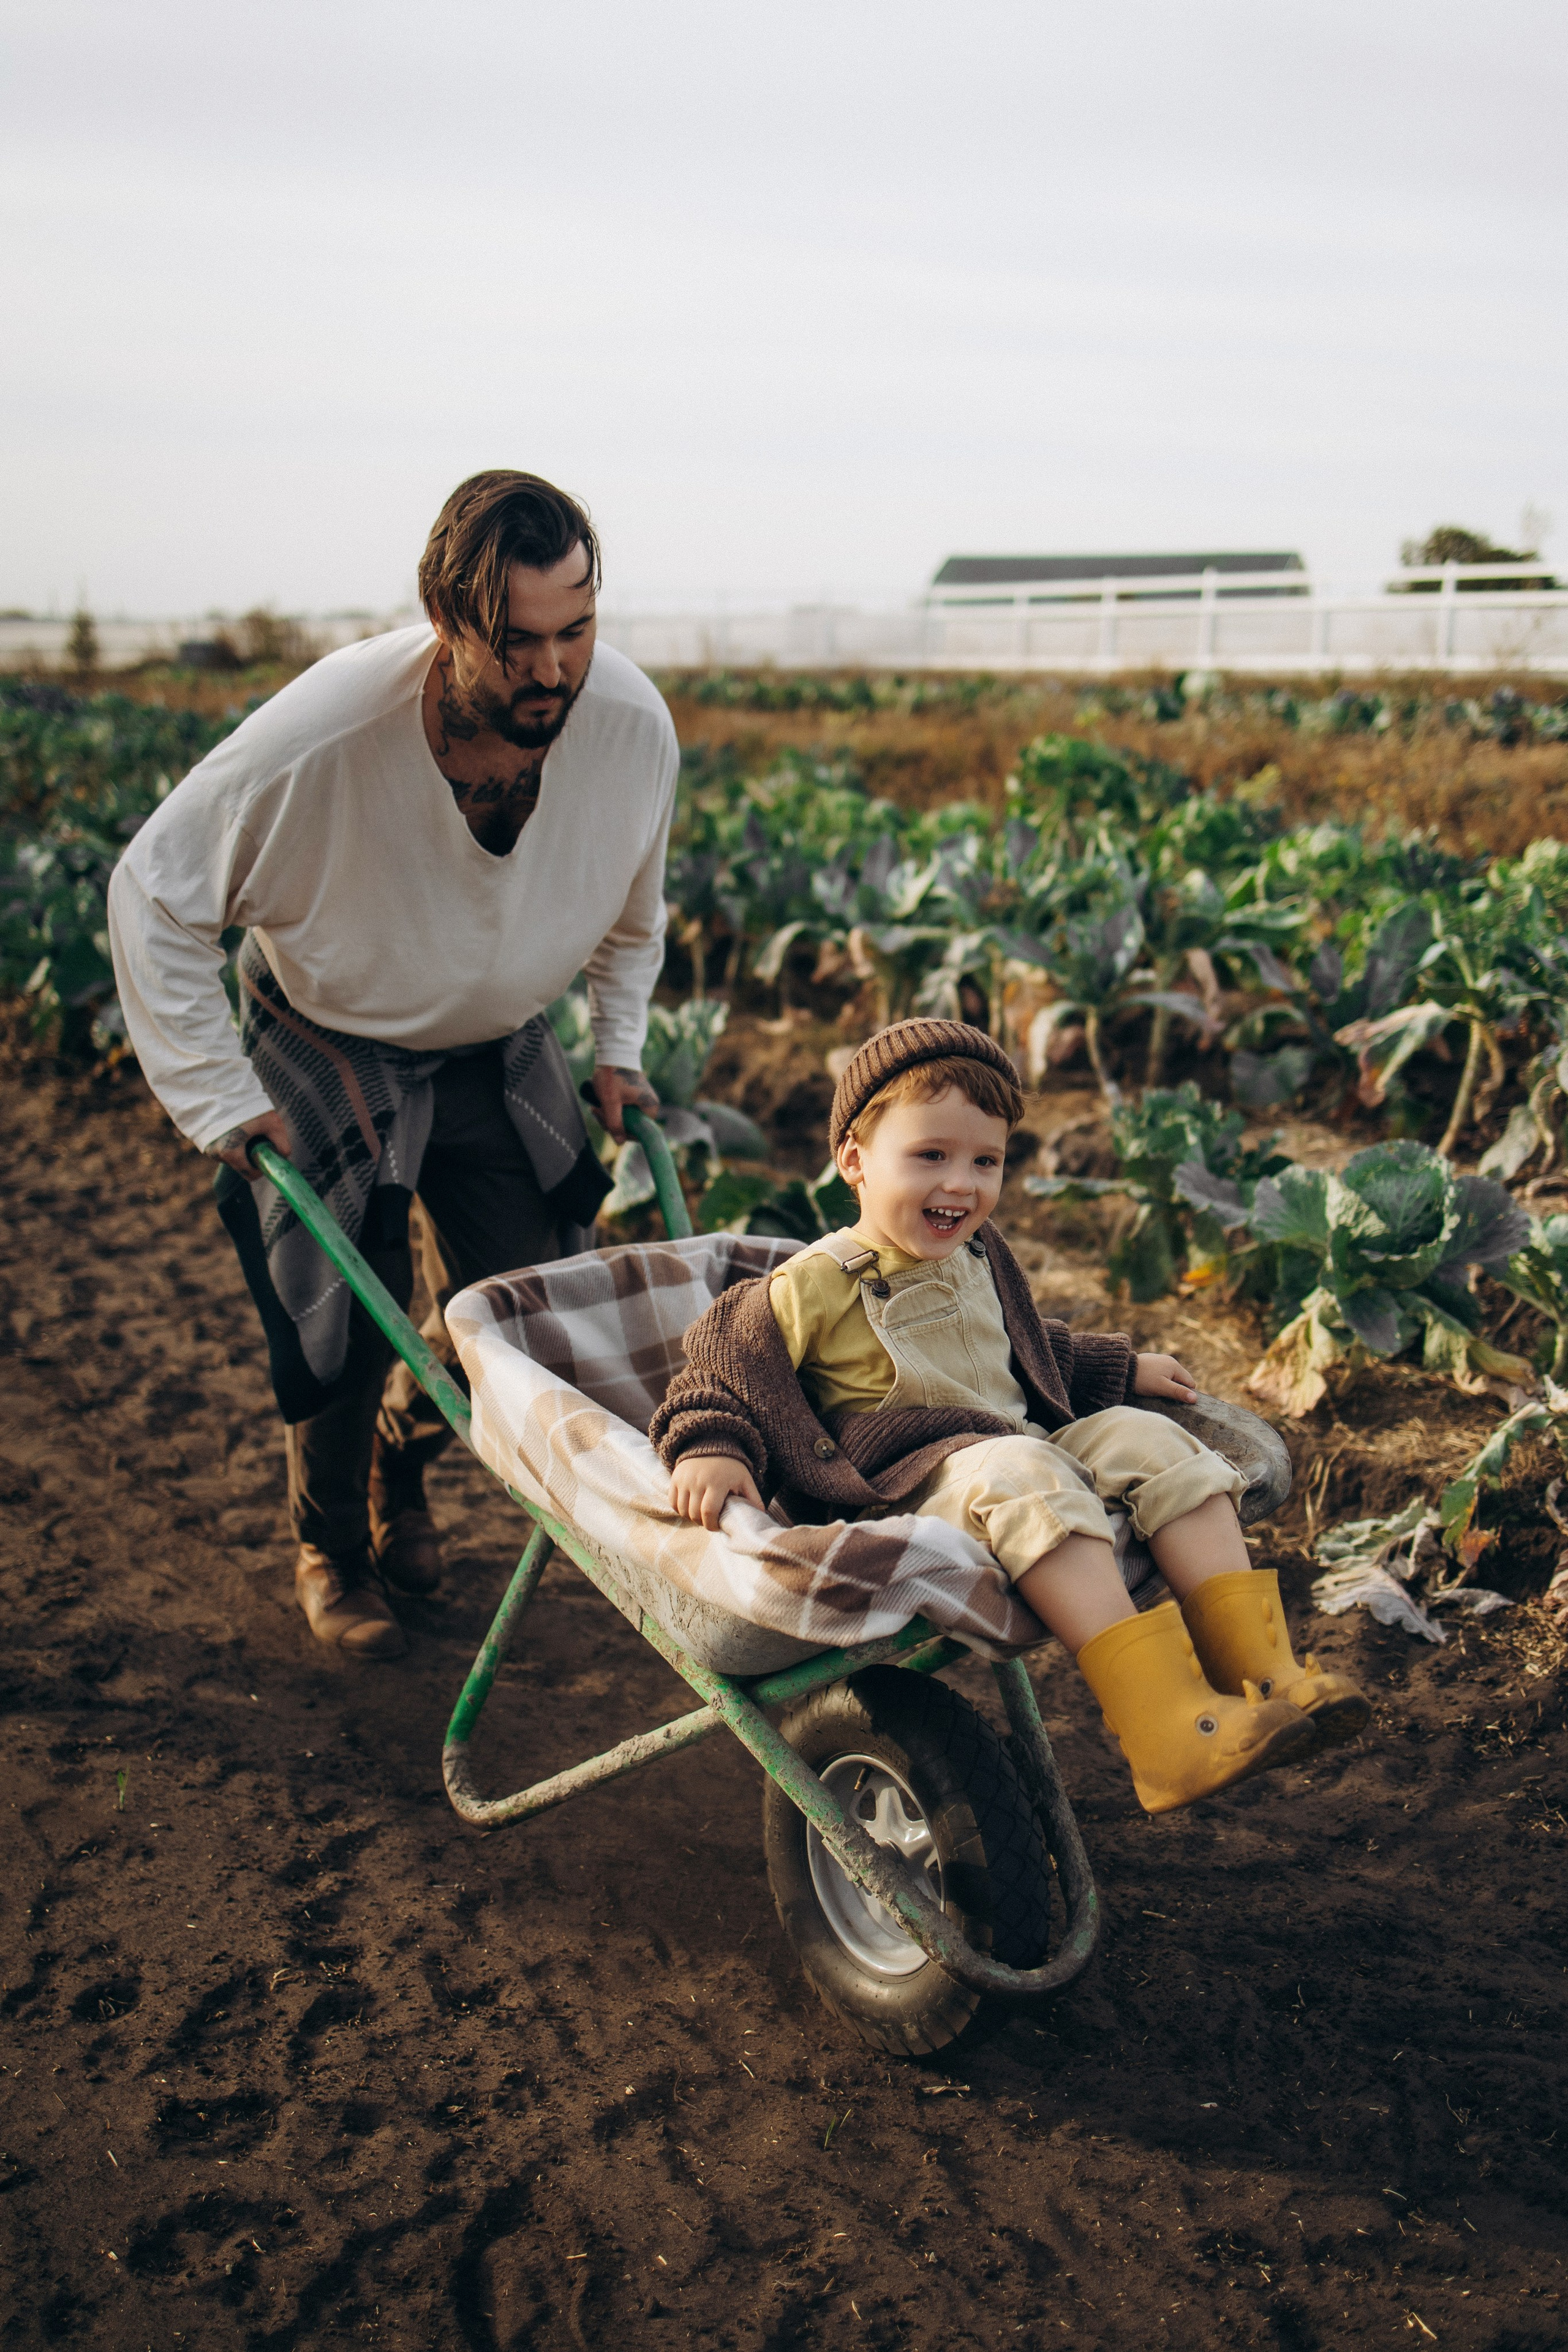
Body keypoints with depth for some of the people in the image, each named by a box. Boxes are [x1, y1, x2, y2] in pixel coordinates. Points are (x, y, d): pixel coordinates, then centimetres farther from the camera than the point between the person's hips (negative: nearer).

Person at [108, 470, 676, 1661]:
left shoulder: (633, 723, -22)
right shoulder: (324, 735, -35)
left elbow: (633, 905, 1)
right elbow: (156, 896, -22)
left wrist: (619, 1051, 0)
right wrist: (220, 1101, -23)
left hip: (501, 1050, 4)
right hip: (328, 1043, -3)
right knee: (347, 1322, -8)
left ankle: (399, 1472, 36)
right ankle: (332, 1549, 23)